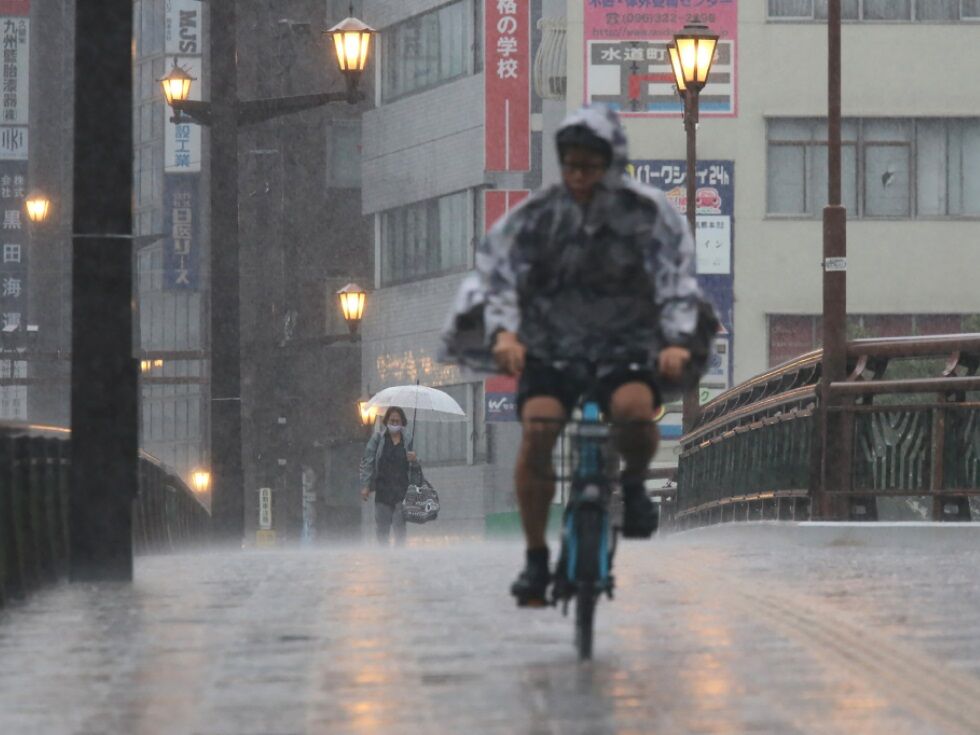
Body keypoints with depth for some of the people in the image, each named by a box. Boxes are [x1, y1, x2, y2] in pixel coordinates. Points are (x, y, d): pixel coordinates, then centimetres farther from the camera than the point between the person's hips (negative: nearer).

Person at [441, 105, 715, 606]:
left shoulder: (649, 214, -4)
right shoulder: (535, 215, -2)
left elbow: (677, 280, -9)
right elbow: (495, 272, -9)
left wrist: (678, 341, -26)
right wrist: (502, 332, -28)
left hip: (627, 344, -1)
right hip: (552, 345, 1)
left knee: (634, 409, -34)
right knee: (537, 427, -26)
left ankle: (633, 481, 3)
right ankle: (535, 558, -11)